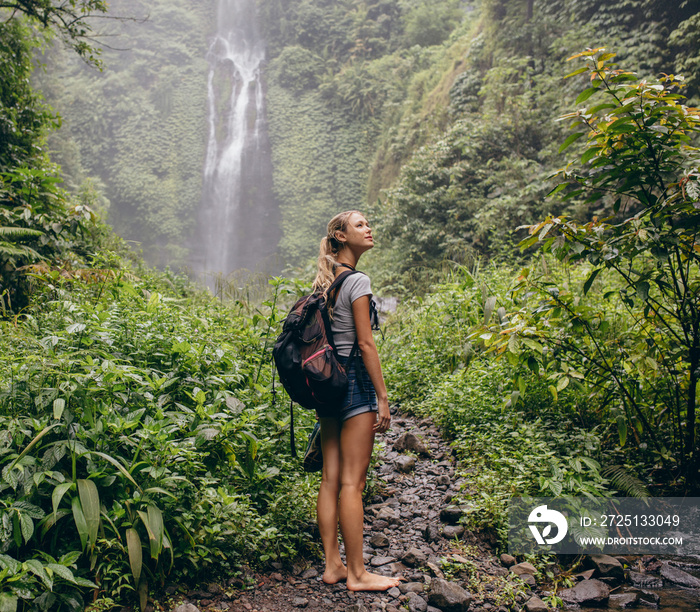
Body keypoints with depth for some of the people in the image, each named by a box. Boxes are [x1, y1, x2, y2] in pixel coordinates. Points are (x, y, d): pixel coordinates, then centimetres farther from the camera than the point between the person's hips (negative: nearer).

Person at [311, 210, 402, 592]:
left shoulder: (323, 282, 14)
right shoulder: (357, 281, -11)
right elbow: (364, 343, -14)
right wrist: (382, 397, -11)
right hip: (354, 379, -8)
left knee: (331, 478, 10)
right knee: (352, 482, -3)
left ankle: (332, 565, 19)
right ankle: (357, 574, 7)